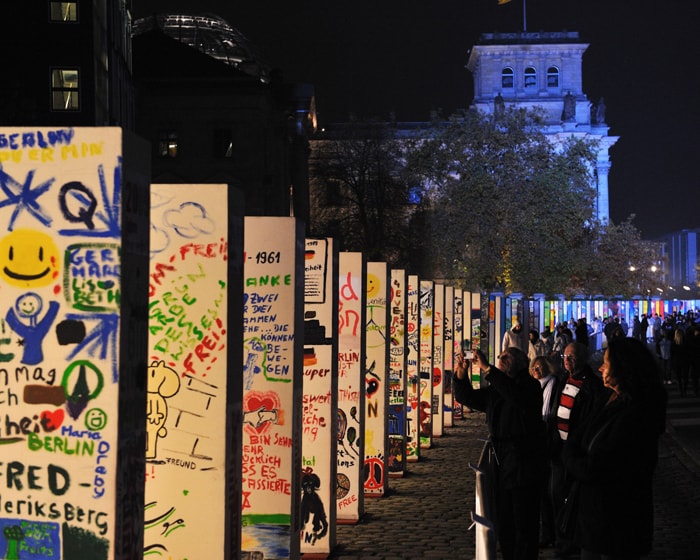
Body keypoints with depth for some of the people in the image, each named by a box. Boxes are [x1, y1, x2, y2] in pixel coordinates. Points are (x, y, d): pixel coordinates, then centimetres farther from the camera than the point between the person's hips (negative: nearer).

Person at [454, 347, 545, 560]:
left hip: (523, 467, -8)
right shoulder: (495, 390, 15)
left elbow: (515, 395, -29)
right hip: (500, 466, 8)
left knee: (525, 526, -3)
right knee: (502, 525, 14)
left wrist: (487, 368, -30)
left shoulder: (530, 386, -8)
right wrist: (461, 374, -1)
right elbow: (467, 397, 17)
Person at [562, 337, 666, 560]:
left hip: (616, 520, -8)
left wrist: (572, 461, -5)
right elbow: (577, 440, 9)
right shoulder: (611, 400, 4)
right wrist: (575, 459, -11)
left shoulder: (633, 416, -25)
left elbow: (593, 470, -24)